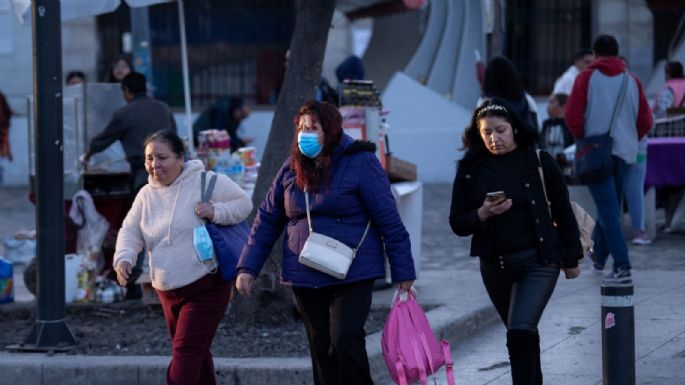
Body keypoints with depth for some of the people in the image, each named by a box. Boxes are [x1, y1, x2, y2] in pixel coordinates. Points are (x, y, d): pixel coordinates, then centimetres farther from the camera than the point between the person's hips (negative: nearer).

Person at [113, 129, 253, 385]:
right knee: (197, 355, 20)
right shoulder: (146, 195, 8)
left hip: (205, 288, -7)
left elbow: (243, 203, -5)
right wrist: (124, 258, -13)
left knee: (185, 354, -14)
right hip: (168, 293, 7)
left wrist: (216, 211, -23)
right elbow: (130, 231, 6)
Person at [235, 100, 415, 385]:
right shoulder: (292, 169, 6)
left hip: (353, 274, -5)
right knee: (321, 349, 7)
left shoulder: (360, 163, -8)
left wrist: (403, 275, -8)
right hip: (304, 277, 5)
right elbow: (267, 220, 12)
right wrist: (248, 268, 6)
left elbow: (389, 221, -7)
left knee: (345, 339, -18)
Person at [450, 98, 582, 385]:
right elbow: (457, 224, 1)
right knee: (522, 335, 17)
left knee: (520, 332, -19)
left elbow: (563, 212, 1)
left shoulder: (538, 162, -7)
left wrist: (571, 259, 4)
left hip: (538, 261, -4)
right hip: (495, 265, 4)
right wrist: (482, 214, -19)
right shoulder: (470, 168, -2)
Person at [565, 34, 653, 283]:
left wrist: (582, 138, 5)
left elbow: (572, 115, -10)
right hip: (624, 152, 4)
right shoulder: (632, 81, 8)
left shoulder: (587, 77, -3)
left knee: (608, 209, -7)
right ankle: (599, 257, 35)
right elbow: (646, 121, 4)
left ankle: (622, 266, -18)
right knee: (610, 205, 20)